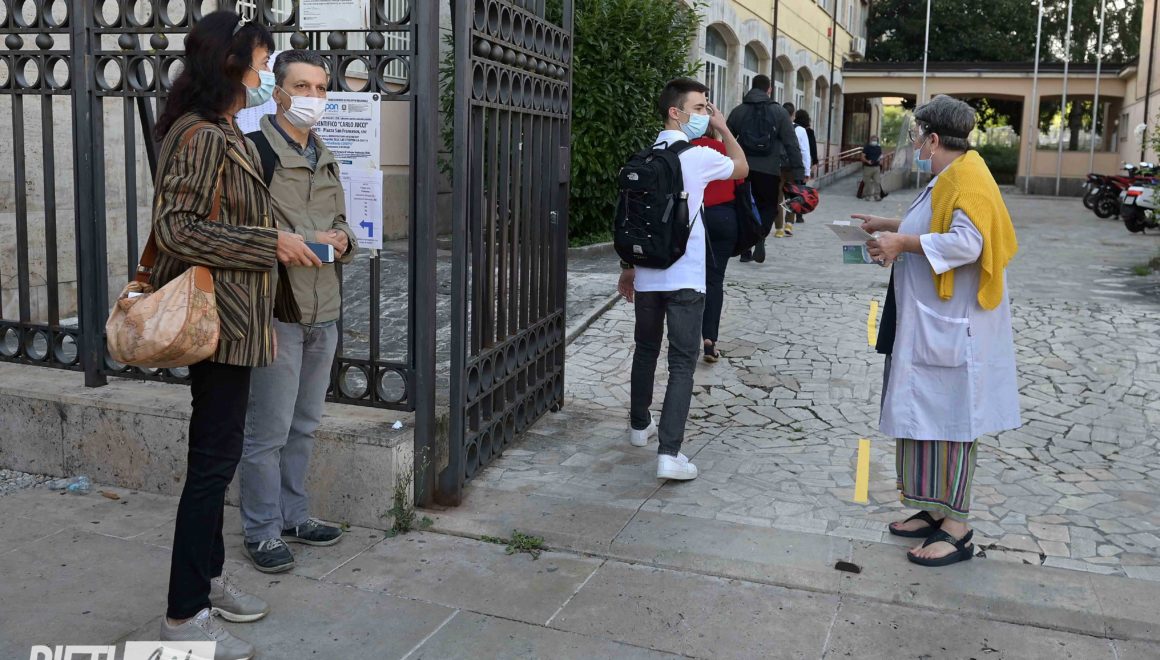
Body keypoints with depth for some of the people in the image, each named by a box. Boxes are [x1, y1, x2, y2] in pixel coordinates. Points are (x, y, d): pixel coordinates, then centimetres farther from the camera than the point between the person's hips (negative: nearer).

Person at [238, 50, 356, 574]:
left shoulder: (324, 158, 17)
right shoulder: (255, 150, -9)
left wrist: (343, 241, 3)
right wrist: (296, 242, -22)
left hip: (323, 312, 8)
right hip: (276, 310, -8)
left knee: (304, 425, 17)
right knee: (267, 431, 0)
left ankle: (293, 515, 30)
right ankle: (261, 531, 14)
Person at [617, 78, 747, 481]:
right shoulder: (699, 157, -10)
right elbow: (742, 168, 10)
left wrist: (627, 268, 20)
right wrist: (723, 128, 15)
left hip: (647, 276, 6)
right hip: (685, 278, -5)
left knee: (646, 351, 22)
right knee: (682, 364, -4)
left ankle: (640, 425, 38)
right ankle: (669, 453, -11)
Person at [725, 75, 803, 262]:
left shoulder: (738, 111, 7)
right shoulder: (779, 112, 0)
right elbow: (791, 144, -4)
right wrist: (798, 173, -4)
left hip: (743, 168, 2)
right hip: (769, 169, -2)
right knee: (768, 205, 12)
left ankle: (745, 250, 10)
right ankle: (760, 238, -12)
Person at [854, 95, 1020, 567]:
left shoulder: (967, 179, -16)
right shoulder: (950, 177, 15)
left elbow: (968, 242, -28)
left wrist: (904, 242, -23)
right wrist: (893, 226, 19)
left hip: (953, 326, -10)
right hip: (930, 321, 10)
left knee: (949, 417, -5)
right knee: (927, 413, 12)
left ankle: (957, 528, 3)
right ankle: (936, 510, 21)